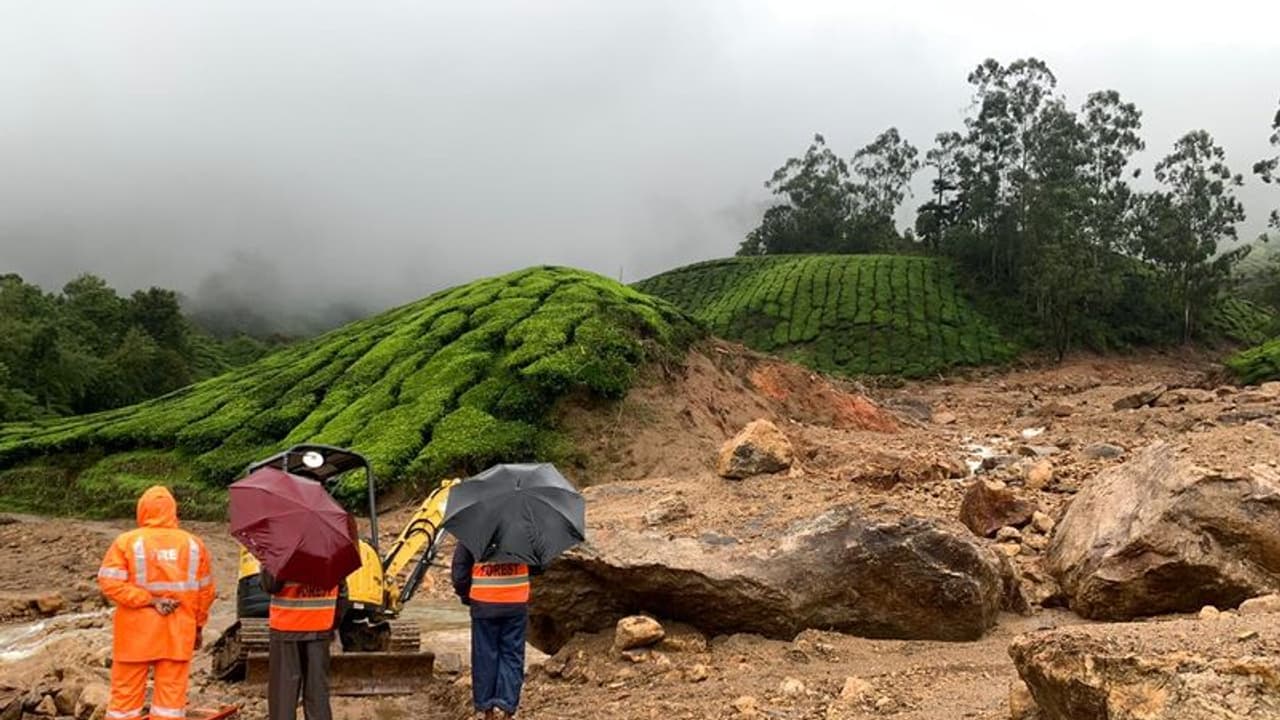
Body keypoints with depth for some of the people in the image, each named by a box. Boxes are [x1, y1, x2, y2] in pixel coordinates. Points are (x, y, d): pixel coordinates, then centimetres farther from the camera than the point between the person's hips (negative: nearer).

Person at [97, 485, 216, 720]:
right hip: (178, 634, 2)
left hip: (136, 633, -1)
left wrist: (148, 600, -12)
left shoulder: (127, 542, -6)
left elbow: (110, 582, -15)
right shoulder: (194, 544, 2)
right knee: (172, 694, 5)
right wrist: (199, 626, 17)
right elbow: (205, 590, 7)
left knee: (126, 693, 8)